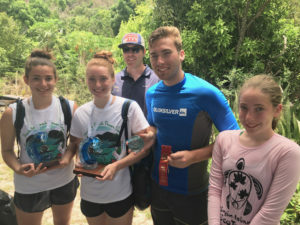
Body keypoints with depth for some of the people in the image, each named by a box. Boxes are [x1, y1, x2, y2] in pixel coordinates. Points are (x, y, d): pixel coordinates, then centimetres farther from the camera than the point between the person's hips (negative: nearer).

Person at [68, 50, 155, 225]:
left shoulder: (129, 107, -13)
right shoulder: (81, 113, -2)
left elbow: (145, 146, -12)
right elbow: (75, 144, 10)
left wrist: (117, 166, -23)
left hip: (120, 193, -3)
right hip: (89, 193, 4)